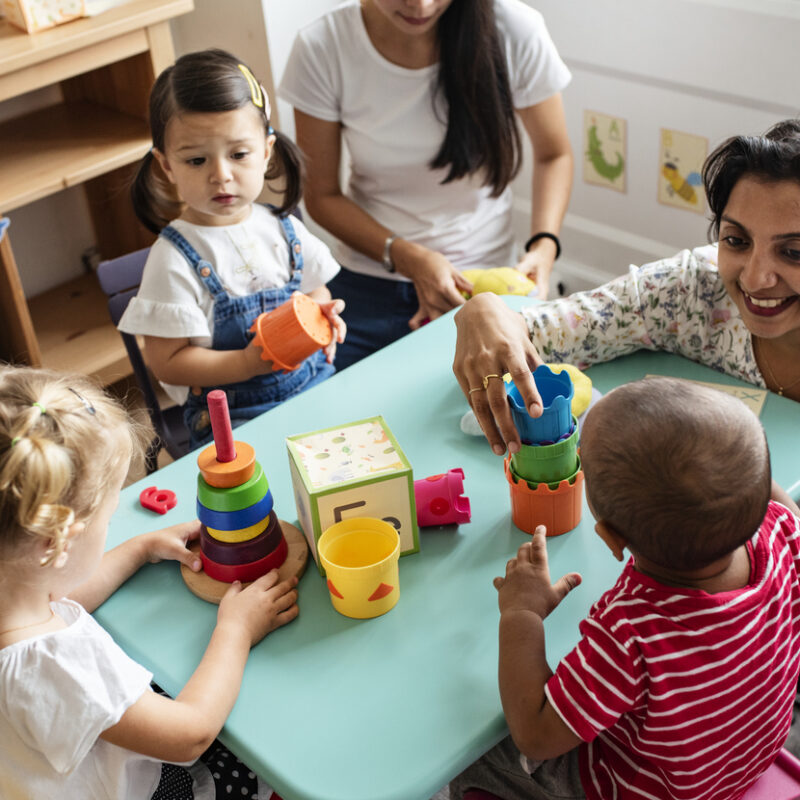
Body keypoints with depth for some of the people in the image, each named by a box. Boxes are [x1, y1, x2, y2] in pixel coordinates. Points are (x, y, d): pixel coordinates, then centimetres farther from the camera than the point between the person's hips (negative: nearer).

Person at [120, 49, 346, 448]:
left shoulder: (284, 230, 6)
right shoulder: (174, 259, -11)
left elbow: (316, 292, 21)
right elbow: (168, 363, -11)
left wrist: (325, 319, -3)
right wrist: (248, 363, -22)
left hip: (316, 387, 6)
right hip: (233, 417, -5)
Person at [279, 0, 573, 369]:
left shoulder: (514, 31, -16)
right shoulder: (322, 48, -16)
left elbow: (553, 155, 0)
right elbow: (322, 195, -6)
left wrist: (544, 246, -17)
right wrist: (406, 257, -20)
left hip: (482, 283, 0)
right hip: (370, 285, 1)